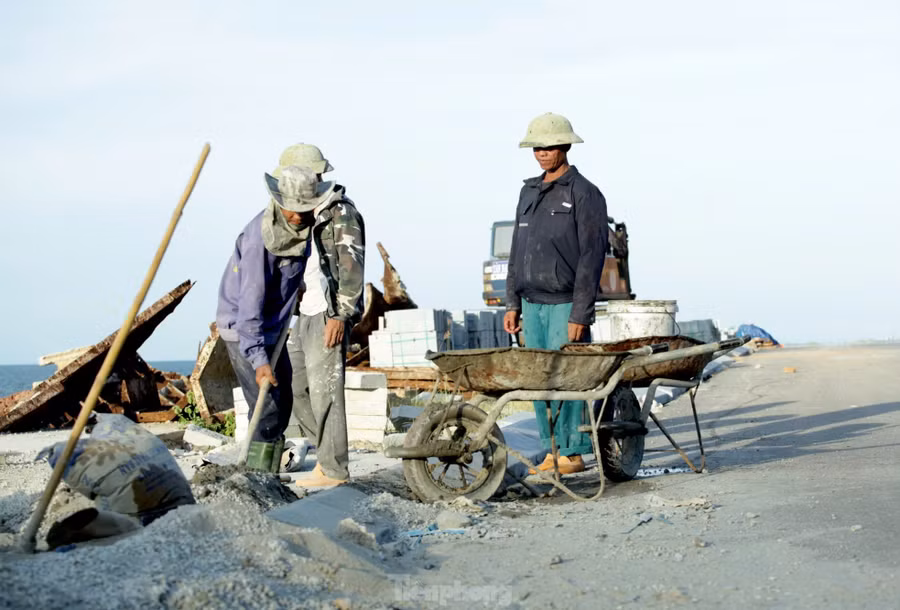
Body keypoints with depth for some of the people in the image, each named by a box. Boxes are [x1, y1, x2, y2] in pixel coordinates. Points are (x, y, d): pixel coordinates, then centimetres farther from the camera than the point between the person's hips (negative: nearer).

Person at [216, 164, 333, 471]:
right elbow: (250, 301, -30)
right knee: (267, 407, -14)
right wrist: (259, 359, -34)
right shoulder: (259, 237, -29)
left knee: (282, 402, 13)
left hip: (271, 324, 9)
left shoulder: (303, 227, -3)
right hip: (242, 325, -9)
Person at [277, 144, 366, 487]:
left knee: (324, 390, -7)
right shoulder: (306, 213, 17)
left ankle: (333, 469, -1)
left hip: (329, 315, -9)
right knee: (294, 385, 10)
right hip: (304, 314, 9)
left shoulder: (342, 213, -10)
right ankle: (325, 452, 18)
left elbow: (352, 268, -16)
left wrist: (339, 316, -20)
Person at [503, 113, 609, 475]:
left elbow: (592, 256, -11)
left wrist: (581, 313, -16)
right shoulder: (529, 193, 15)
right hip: (533, 303, 7)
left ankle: (573, 452, 0)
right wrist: (513, 303, 13)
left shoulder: (583, 193, -6)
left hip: (565, 304, -6)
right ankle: (552, 451, 12)